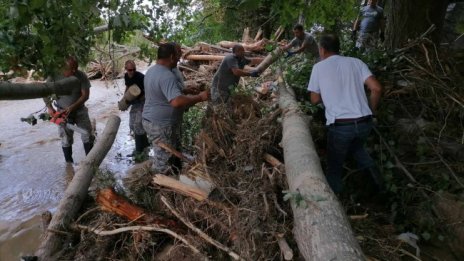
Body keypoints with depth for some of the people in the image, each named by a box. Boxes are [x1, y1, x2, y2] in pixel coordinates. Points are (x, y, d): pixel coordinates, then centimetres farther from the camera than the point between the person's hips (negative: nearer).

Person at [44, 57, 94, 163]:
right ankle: (69, 163, 19)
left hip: (80, 110, 1)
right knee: (66, 140, 6)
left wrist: (72, 107, -23)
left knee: (88, 136, 3)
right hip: (63, 112, 0)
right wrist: (49, 107, -14)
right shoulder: (54, 76, -16)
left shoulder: (81, 76, -17)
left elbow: (85, 95, -16)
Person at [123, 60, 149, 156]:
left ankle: (140, 150, -1)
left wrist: (138, 100, -26)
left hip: (143, 102, -8)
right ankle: (144, 144, 28)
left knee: (138, 125, -12)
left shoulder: (141, 77, -23)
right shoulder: (126, 76, 0)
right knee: (132, 125, 11)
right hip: (134, 102, 8)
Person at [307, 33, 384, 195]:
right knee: (356, 147, 35)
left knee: (334, 167, 16)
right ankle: (371, 170, 13)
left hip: (340, 126, -4)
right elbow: (376, 88, -1)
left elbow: (315, 100, 8)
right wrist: (371, 111, 13)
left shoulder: (319, 67, 3)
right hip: (364, 123, 4)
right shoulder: (355, 62, 9)